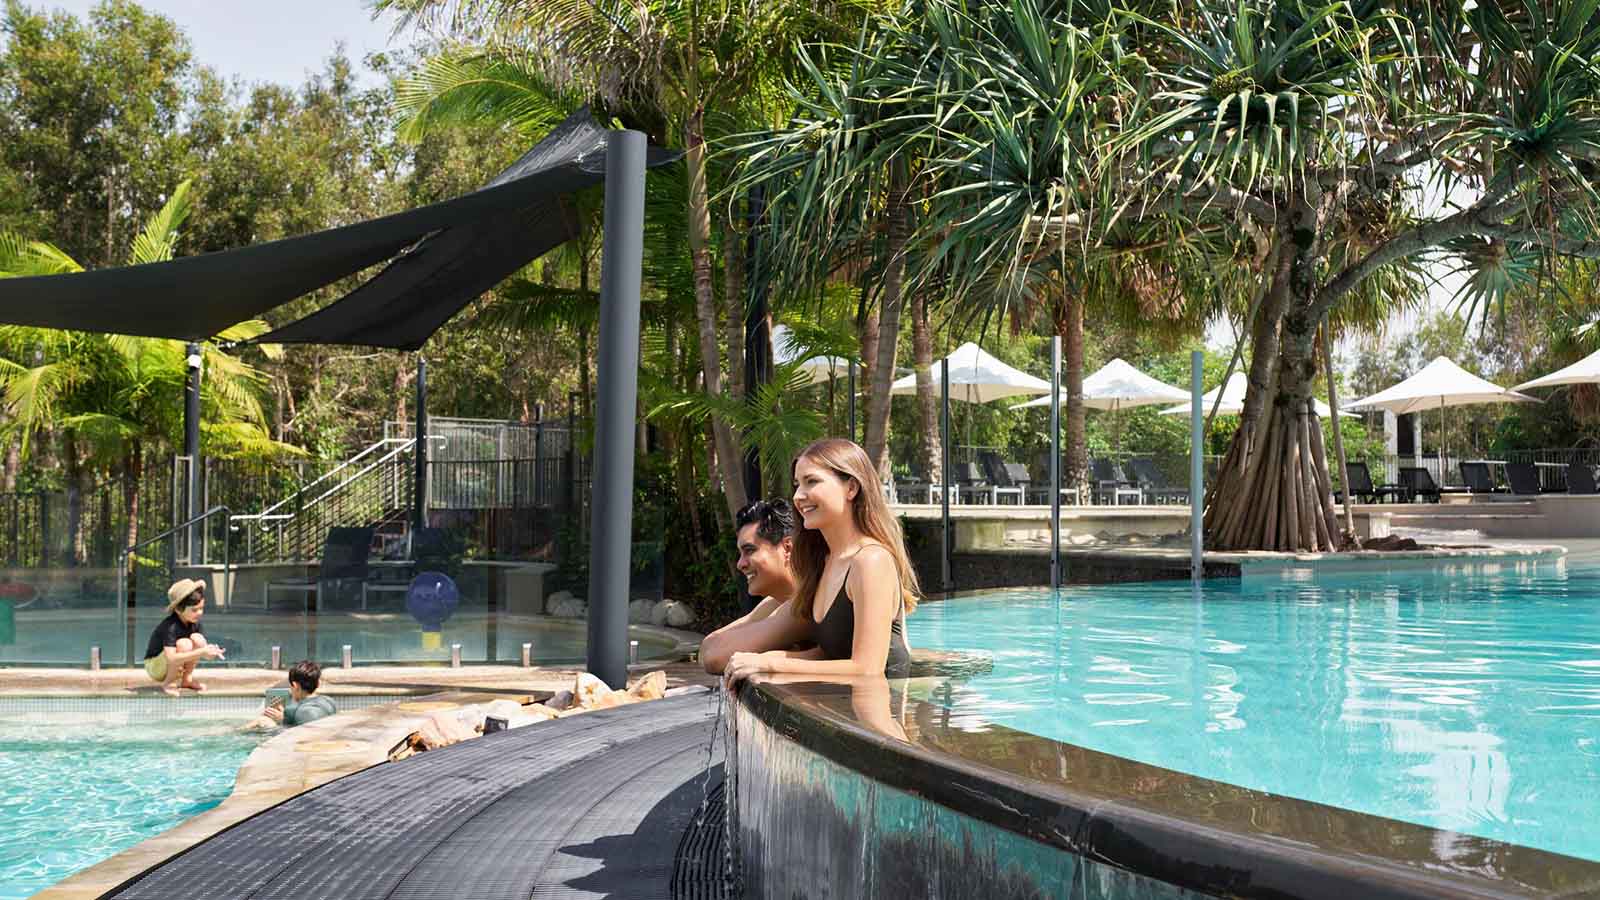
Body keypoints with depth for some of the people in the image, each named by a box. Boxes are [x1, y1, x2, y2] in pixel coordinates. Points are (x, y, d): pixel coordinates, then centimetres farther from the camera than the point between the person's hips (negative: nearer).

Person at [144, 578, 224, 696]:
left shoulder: (194, 623, -8)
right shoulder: (170, 627, -30)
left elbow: (199, 650, -4)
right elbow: (171, 659, -41)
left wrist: (209, 652, -27)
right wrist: (201, 652, -44)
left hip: (176, 665, 7)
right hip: (155, 668, -7)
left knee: (198, 639, -18)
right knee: (184, 644, -32)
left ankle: (187, 679, -3)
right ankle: (168, 684, -15)